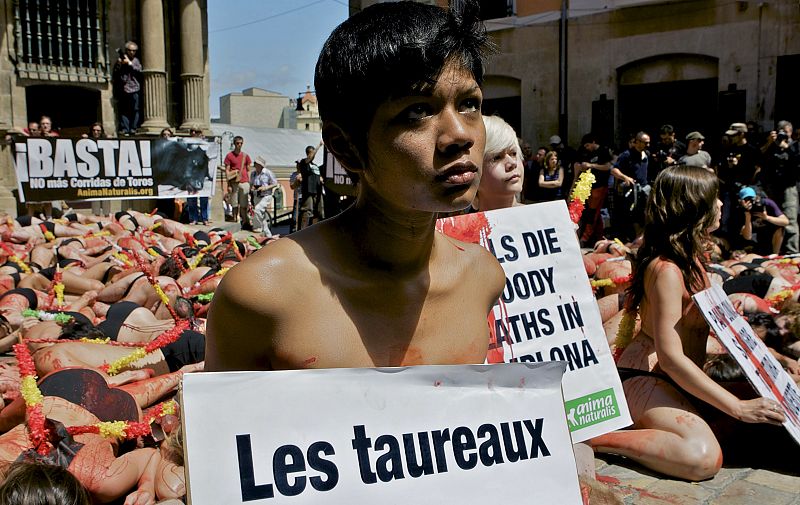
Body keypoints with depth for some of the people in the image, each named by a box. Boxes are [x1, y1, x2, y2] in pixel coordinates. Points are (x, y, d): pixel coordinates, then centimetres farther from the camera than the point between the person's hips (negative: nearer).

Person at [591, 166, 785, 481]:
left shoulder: (691, 257, 11)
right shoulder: (667, 270, -20)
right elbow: (670, 356, -25)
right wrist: (738, 407, -22)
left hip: (677, 379, 12)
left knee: (763, 422, 4)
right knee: (704, 457, -31)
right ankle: (591, 438, -19)